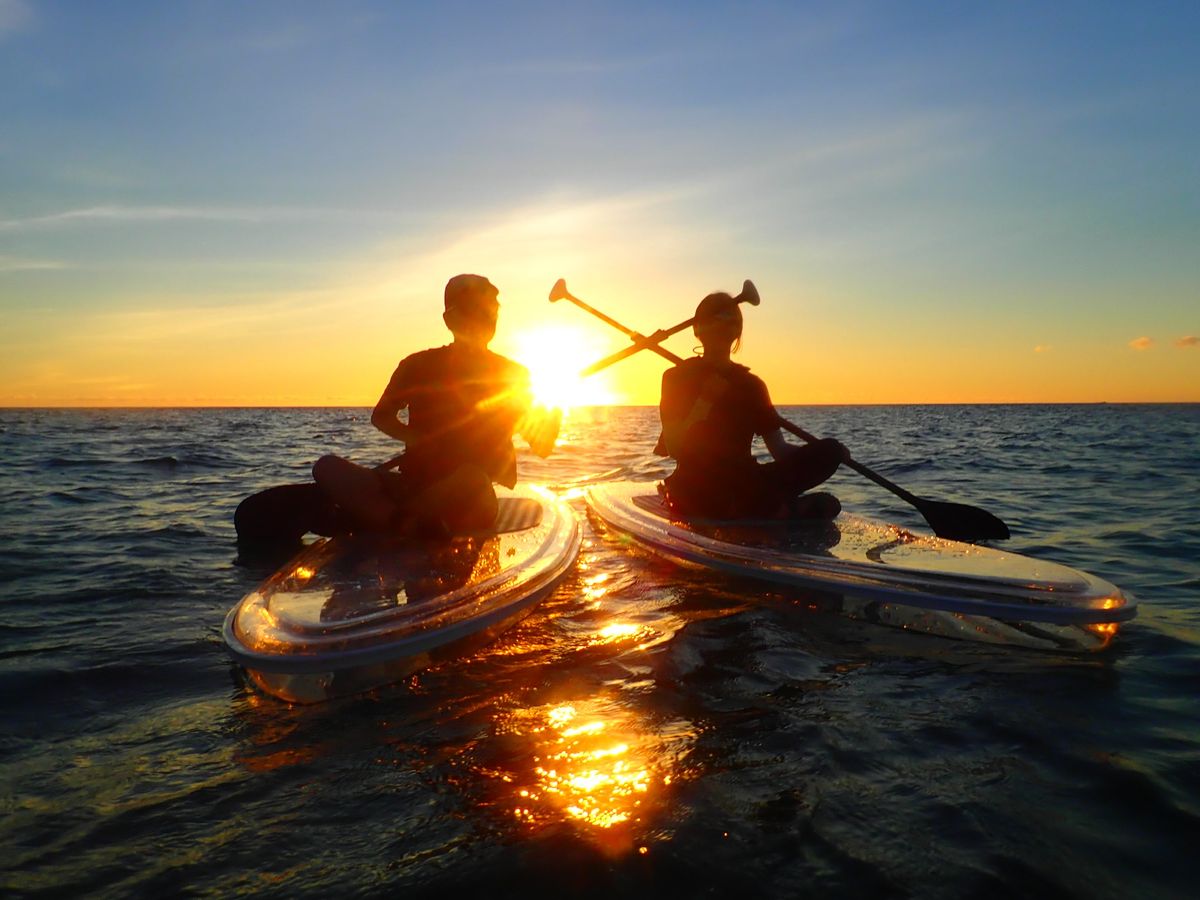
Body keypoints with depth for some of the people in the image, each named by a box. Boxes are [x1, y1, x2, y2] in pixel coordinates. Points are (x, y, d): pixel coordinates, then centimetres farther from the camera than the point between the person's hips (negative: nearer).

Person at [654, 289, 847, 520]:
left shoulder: (751, 385, 15)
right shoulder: (677, 378, 4)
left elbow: (779, 449, 8)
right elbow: (674, 448, -8)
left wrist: (831, 452, -6)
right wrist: (705, 401, -16)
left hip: (745, 486, 5)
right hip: (696, 492, -4)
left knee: (830, 449, -15)